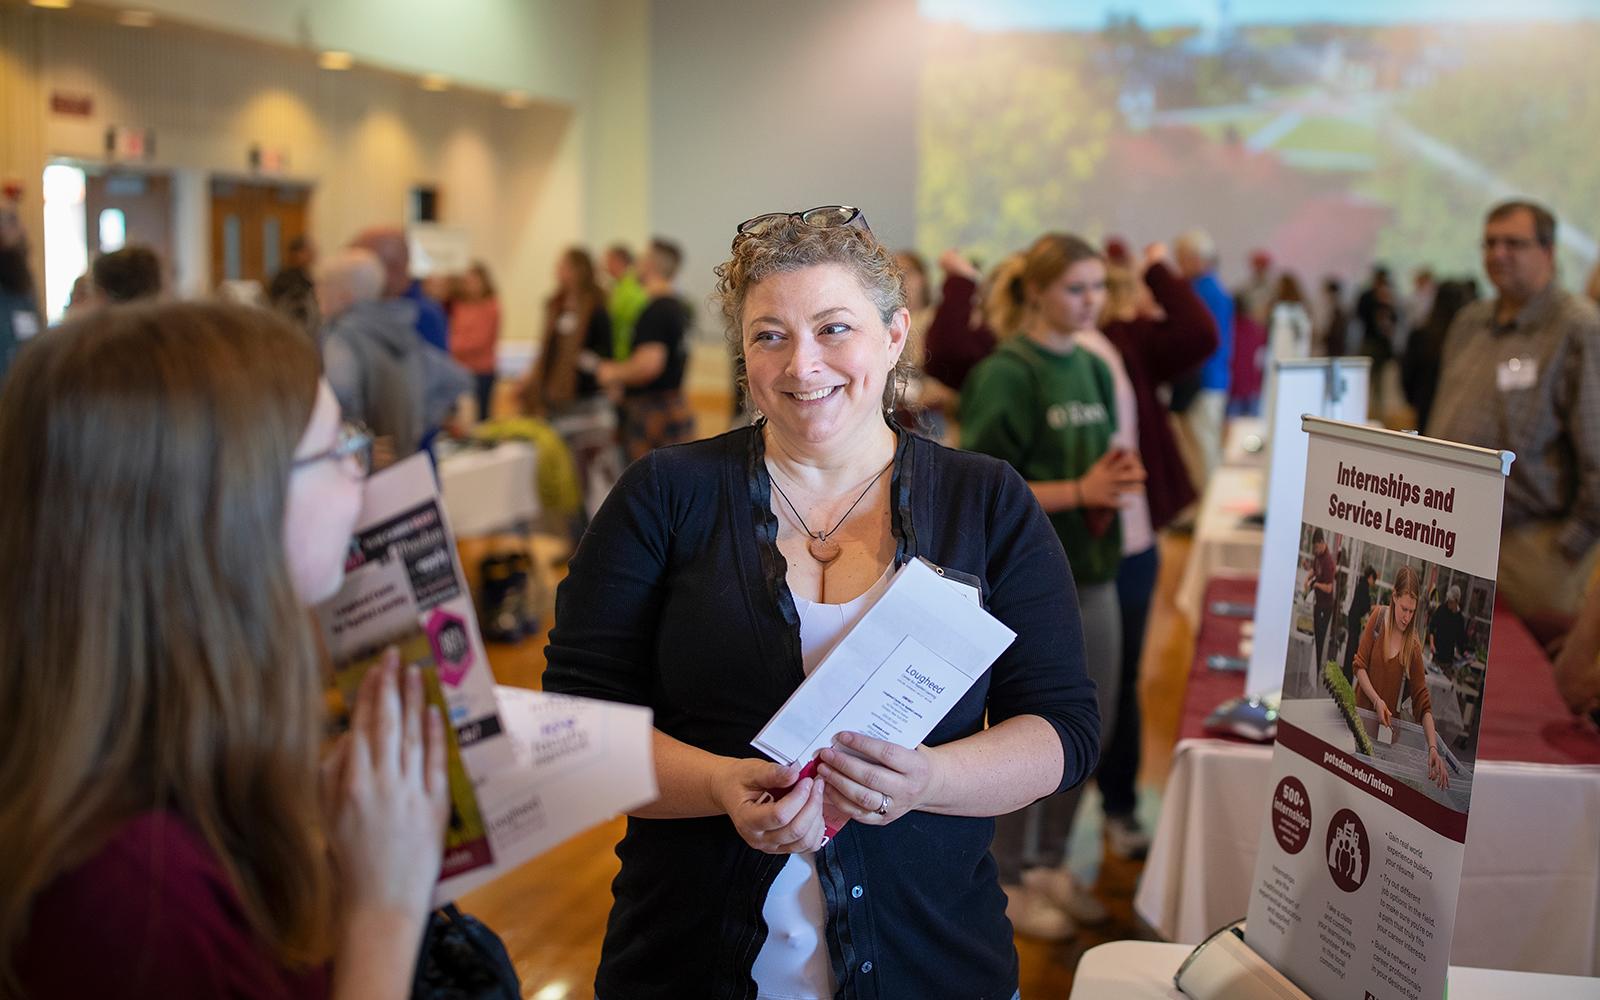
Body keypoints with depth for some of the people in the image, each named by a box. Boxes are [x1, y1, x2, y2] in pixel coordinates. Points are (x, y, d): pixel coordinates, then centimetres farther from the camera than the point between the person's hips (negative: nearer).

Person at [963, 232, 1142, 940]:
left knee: (1089, 724, 14)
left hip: (1091, 570, 7)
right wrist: (1079, 490, -22)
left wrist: (1118, 477, 0)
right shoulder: (1004, 376, -13)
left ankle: (1049, 862, 31)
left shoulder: (1094, 369, 10)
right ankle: (1007, 877, 21)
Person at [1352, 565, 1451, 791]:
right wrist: (1376, 700, -18)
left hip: (1386, 726, 0)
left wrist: (1433, 749, -21)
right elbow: (1360, 665, -1)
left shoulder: (1414, 647, -6)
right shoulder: (1379, 616, -4)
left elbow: (1423, 704, -8)